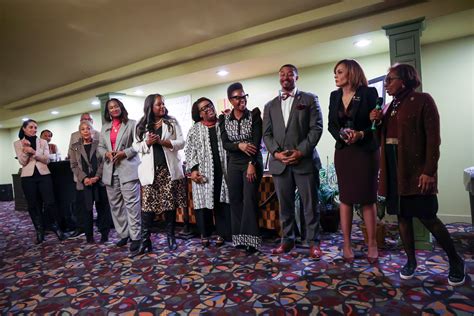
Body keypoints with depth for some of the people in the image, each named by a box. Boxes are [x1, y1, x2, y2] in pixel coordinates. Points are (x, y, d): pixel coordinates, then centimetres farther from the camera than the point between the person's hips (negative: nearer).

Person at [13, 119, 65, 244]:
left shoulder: (43, 142, 6)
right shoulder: (18, 143, 5)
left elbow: (46, 159, -4)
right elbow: (22, 162, -3)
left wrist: (33, 152, -18)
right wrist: (26, 151, -20)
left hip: (44, 175, 0)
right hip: (28, 177, 0)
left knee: (49, 203, -7)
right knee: (33, 205, 6)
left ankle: (55, 225, 14)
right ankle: (39, 230, 19)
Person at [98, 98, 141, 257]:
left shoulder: (131, 124, 4)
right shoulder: (105, 127, 21)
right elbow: (100, 147, 18)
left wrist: (125, 153, -14)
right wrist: (106, 153, -3)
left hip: (128, 168, -6)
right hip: (110, 170, 6)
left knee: (131, 203, -10)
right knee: (115, 204, 8)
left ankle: (135, 237, -7)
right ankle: (123, 234, 19)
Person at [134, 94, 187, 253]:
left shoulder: (172, 122, 7)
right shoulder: (142, 126, 11)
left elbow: (181, 142, -1)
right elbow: (136, 146, 10)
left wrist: (163, 141, -13)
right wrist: (147, 143, -10)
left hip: (169, 169, 0)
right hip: (150, 170, 1)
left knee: (170, 203, 4)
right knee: (148, 205, -3)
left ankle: (171, 236, 17)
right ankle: (145, 240, 5)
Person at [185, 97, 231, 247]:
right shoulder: (195, 129, 8)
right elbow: (189, 151, 3)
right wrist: (192, 169, -7)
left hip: (222, 170, 1)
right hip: (203, 171, 0)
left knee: (222, 202, 2)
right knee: (203, 201, 2)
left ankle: (221, 233, 17)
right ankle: (205, 234, 19)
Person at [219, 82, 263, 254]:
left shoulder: (254, 115, -5)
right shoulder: (224, 119, 3)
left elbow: (257, 141, -11)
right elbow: (225, 144, -3)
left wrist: (252, 164, -16)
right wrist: (239, 145, -22)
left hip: (253, 162, -3)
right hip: (234, 164, 4)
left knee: (250, 200, -6)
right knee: (235, 200, 5)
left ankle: (251, 239, 3)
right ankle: (240, 238, 17)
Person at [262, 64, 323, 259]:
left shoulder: (310, 99, 7)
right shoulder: (270, 106, 17)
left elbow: (316, 128, -2)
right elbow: (266, 134, 10)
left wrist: (301, 151, -13)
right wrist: (276, 153, -7)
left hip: (305, 160, -3)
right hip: (279, 162, 3)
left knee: (310, 204, 3)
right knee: (285, 205, 9)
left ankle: (313, 242, 16)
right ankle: (287, 240, 22)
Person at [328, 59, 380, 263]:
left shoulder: (369, 93, -2)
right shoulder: (335, 96, 10)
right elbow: (331, 124, 5)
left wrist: (361, 134, -23)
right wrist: (342, 136, -14)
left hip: (366, 151, -3)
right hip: (343, 151, 4)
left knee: (367, 198, 3)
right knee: (345, 198, 5)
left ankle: (372, 244, 16)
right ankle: (346, 244, 13)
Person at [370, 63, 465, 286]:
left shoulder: (422, 100, -5)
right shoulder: (389, 106, 14)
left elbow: (433, 138, -12)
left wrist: (429, 171, -18)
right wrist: (376, 121, -2)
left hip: (416, 170, -6)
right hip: (393, 169, 6)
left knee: (427, 218, -1)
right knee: (402, 216, 10)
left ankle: (456, 261, 22)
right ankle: (411, 261, 25)